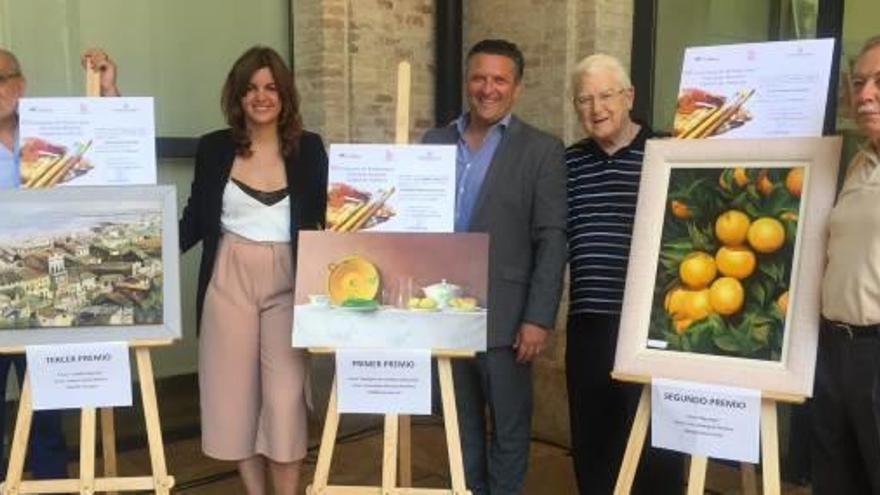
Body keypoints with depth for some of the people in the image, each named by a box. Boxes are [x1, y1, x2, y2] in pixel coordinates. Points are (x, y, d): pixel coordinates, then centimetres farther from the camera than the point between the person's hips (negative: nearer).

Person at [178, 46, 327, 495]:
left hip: (287, 283, -1)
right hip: (229, 281, 1)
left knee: (285, 396, -2)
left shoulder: (308, 148, 2)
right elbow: (196, 220, 6)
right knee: (235, 393, 7)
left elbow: (320, 222, 4)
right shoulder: (214, 148, 3)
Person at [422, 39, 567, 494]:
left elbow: (551, 241, -7)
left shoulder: (541, 150, -3)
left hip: (504, 316, -3)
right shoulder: (435, 143, 8)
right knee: (461, 423, 16)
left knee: (509, 427, 8)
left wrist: (539, 318, -12)